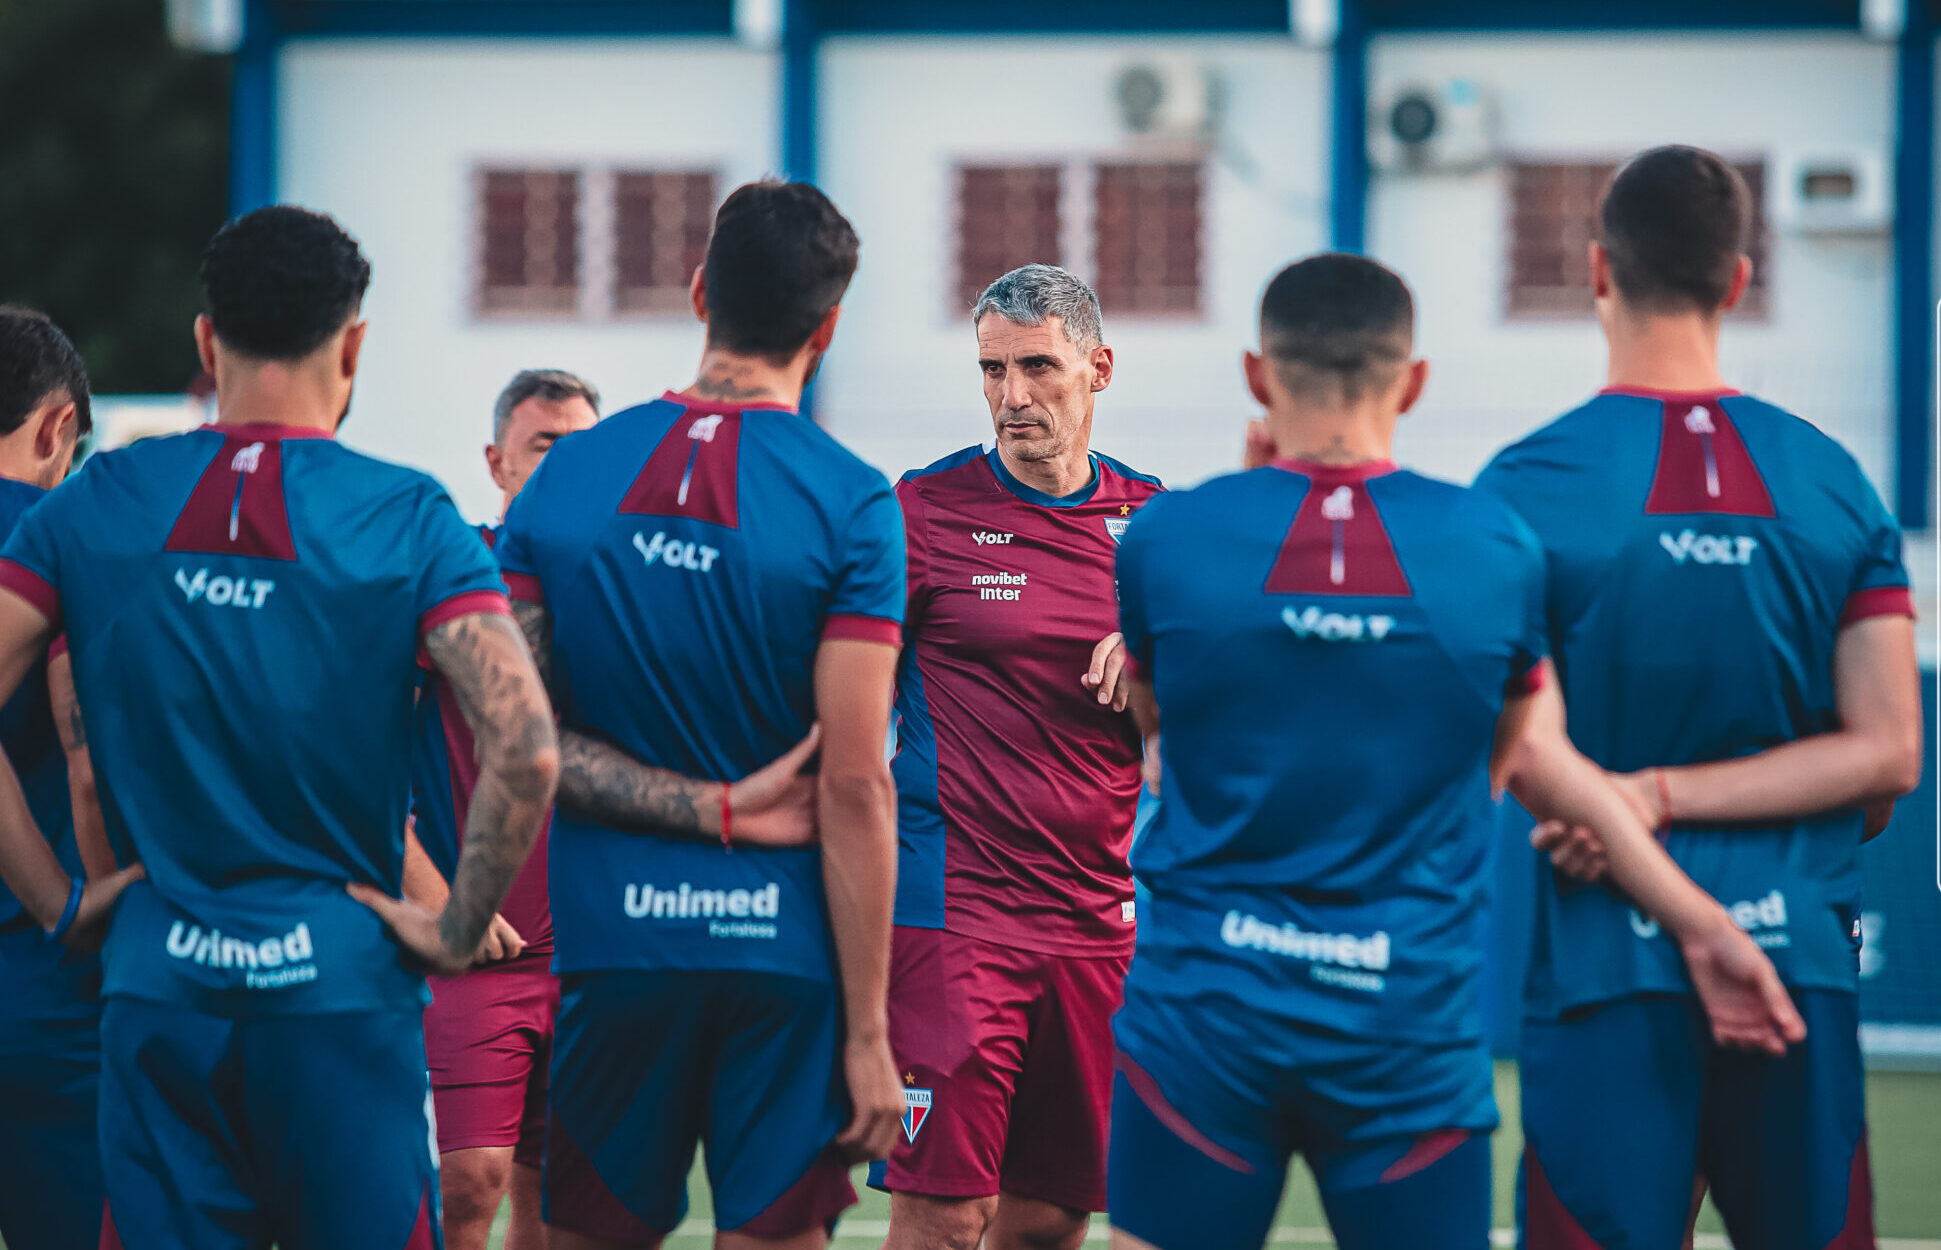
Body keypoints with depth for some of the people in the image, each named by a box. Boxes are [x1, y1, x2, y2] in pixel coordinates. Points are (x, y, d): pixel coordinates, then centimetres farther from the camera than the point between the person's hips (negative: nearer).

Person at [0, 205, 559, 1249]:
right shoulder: (405, 518, -5)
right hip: (343, 992, -2)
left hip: (157, 988, 2)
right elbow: (524, 750, -16)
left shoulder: (97, 506, 2)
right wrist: (458, 930, -5)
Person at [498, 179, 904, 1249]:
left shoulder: (565, 479, 4)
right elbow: (853, 785, -10)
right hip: (784, 953, -3)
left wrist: (716, 811, -5)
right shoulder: (849, 505, -7)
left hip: (609, 944, 3)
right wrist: (868, 1032, -7)